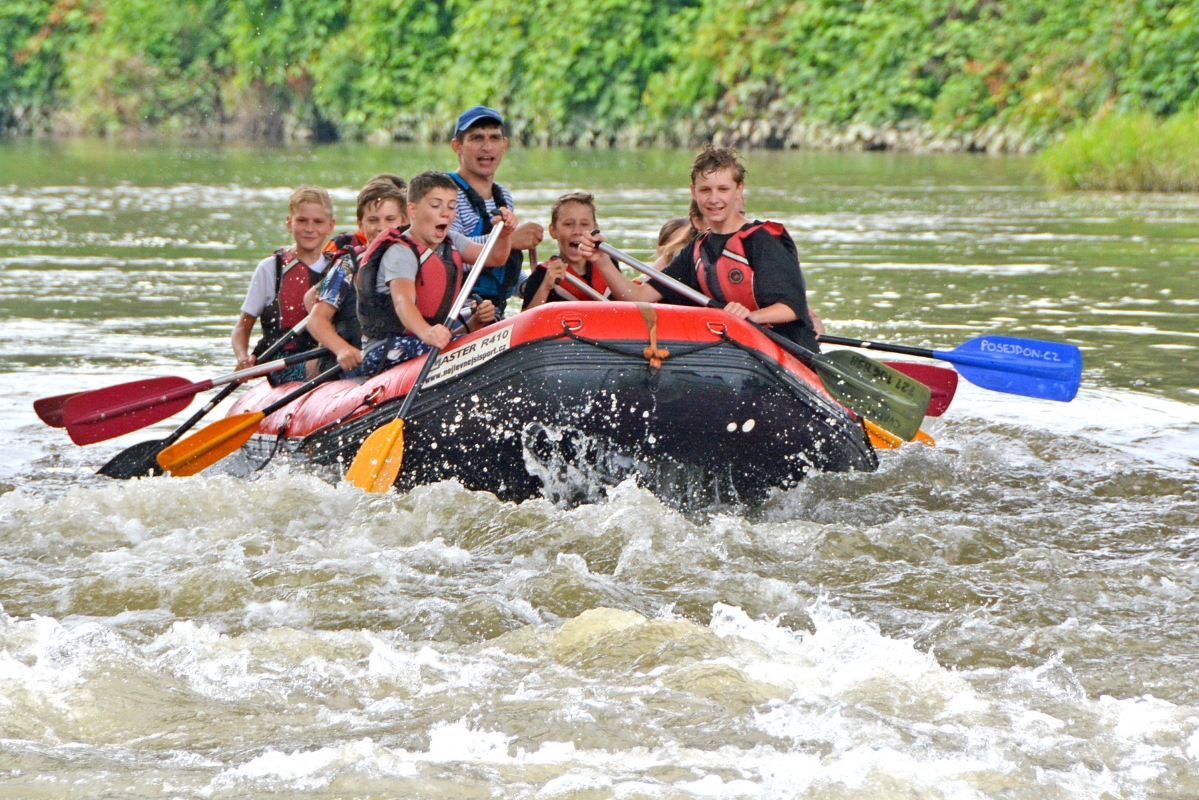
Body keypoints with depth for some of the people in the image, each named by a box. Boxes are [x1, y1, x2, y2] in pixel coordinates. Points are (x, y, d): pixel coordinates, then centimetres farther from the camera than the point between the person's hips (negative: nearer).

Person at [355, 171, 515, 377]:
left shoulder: (451, 243, 12)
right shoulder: (400, 253, -16)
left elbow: (494, 258, 1)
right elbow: (402, 300, -34)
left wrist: (504, 234, -22)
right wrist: (425, 332, -54)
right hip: (386, 353, -8)